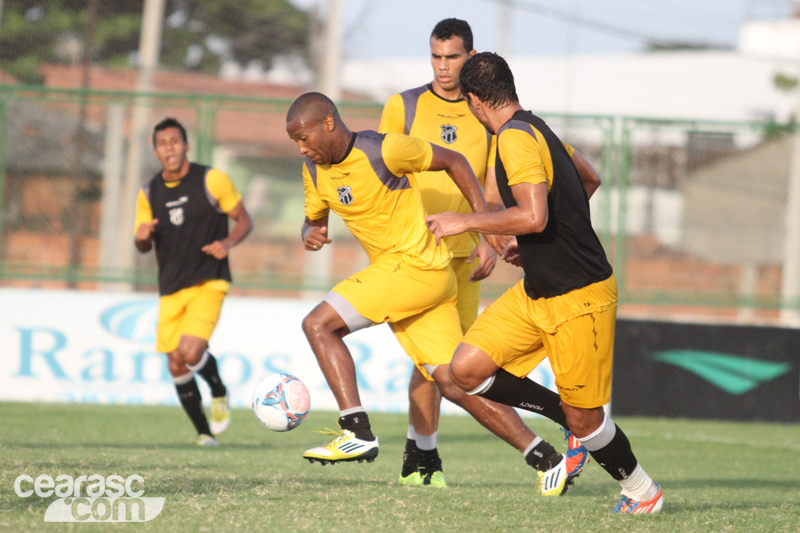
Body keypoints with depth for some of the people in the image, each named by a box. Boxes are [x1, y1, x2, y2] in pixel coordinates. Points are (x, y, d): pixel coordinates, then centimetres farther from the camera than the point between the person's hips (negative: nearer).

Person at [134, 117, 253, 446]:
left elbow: (244, 220, 1)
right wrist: (141, 237, -12)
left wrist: (227, 243, -20)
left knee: (190, 352, -23)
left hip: (208, 283, -5)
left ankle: (219, 393, 8)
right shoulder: (149, 193, 5)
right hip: (171, 289, 5)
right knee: (176, 367, 3)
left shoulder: (211, 180, -6)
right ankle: (204, 432, 20)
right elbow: (143, 247, 13)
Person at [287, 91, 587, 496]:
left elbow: (453, 161, -4)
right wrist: (311, 234, -3)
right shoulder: (315, 168, 8)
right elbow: (313, 218, 22)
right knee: (453, 383, 3)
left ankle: (358, 433, -18)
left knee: (318, 323, -15)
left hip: (415, 266, -8)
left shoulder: (383, 149, -14)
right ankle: (546, 459, 3)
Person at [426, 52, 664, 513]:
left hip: (578, 298, -9)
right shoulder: (535, 128, 10)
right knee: (467, 371, 0)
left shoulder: (516, 137, -20)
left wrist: (466, 222, -19)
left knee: (585, 421, 0)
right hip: (535, 293, 9)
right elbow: (588, 180, 25)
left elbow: (534, 216, -32)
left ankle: (643, 491, 23)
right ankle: (571, 419, 14)